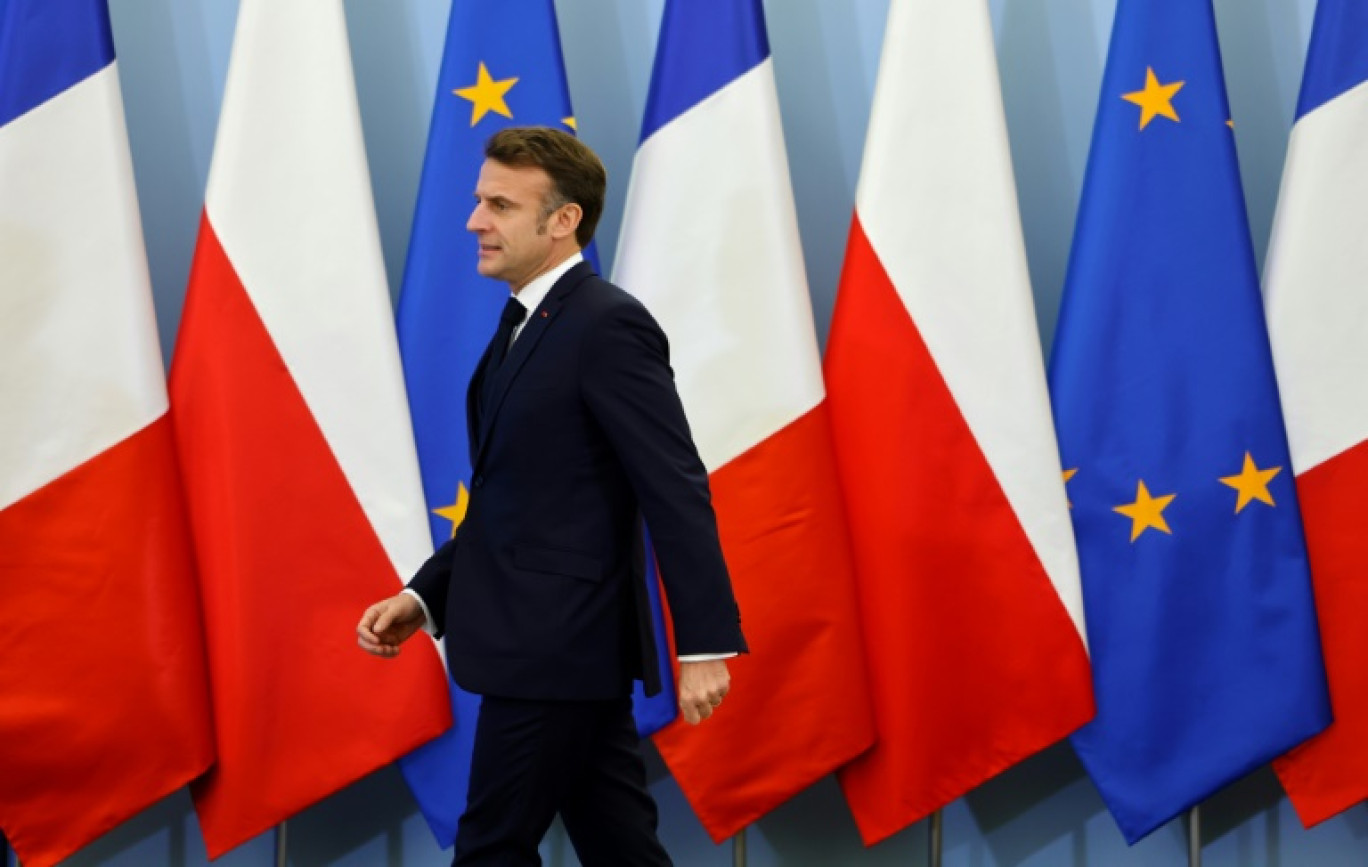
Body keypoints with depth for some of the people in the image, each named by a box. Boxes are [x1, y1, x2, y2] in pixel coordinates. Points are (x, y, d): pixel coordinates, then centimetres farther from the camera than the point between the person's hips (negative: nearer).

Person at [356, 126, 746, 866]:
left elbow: (677, 491, -19)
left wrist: (704, 644, -22)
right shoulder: (526, 325, 15)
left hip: (560, 647, -9)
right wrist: (425, 598, 11)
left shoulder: (609, 325, -15)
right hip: (543, 642, 9)